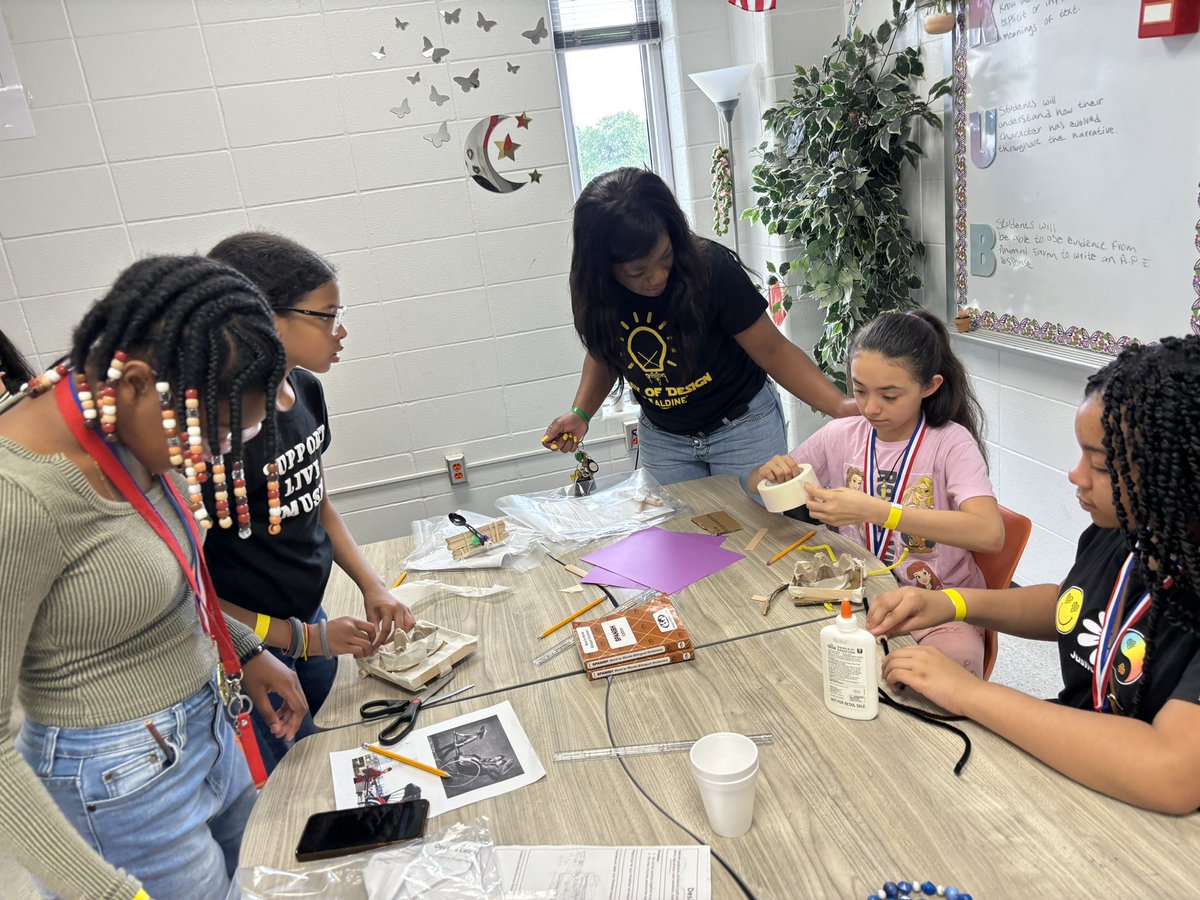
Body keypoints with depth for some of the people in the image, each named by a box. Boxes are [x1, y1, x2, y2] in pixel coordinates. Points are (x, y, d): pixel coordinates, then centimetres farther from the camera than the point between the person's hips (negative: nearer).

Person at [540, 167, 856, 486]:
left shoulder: (711, 267, -26)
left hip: (742, 427, -3)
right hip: (661, 438, 3)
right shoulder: (596, 291, -16)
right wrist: (580, 412, -10)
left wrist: (840, 406, -30)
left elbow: (773, 351, -19)